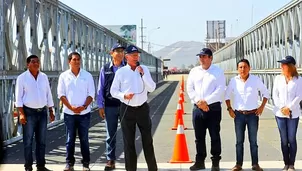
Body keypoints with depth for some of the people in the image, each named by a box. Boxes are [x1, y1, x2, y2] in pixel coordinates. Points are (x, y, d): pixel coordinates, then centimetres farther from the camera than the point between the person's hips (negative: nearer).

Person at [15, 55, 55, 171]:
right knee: (28, 141, 0)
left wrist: (51, 112, 10)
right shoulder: (22, 78, -4)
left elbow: (48, 95, 12)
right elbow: (18, 97, -6)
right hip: (29, 112, -4)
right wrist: (21, 113, -14)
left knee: (42, 140, 8)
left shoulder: (44, 77, 8)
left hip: (42, 111, 4)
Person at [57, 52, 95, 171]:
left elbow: (91, 94, 1)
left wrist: (84, 106, -12)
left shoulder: (87, 75, 3)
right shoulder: (64, 76, 3)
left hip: (84, 113, 0)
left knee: (84, 139, 4)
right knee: (70, 139, 5)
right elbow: (61, 94, 0)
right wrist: (71, 107, -11)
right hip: (69, 113, 0)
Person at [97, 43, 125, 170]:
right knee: (110, 134, 8)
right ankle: (110, 160, 17)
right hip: (110, 106, 1)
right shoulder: (105, 69, 4)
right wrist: (100, 106, 2)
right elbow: (101, 88, 6)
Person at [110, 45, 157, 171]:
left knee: (147, 140, 8)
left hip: (142, 108, 1)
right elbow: (113, 91, 2)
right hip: (127, 109, -1)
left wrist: (143, 74, -15)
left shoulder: (144, 69, 2)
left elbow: (152, 88, -4)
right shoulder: (121, 72, -3)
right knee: (129, 142, 6)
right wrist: (124, 95, -17)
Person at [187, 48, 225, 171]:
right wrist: (198, 102, -9)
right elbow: (190, 88, 6)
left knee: (215, 136, 1)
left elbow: (220, 90, -9)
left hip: (213, 107, -3)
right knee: (199, 136, 9)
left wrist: (206, 101, -15)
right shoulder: (194, 71, 11)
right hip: (197, 108, 4)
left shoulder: (218, 72, 0)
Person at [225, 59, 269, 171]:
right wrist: (229, 108, 3)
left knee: (253, 141, 5)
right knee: (239, 141, 8)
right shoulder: (234, 81, 0)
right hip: (239, 114, 1)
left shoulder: (256, 80, -3)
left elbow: (265, 93, 6)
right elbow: (227, 95, 12)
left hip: (253, 114, -1)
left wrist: (262, 107, -2)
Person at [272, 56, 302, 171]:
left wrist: (289, 108, -15)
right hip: (280, 113, 2)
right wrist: (282, 108, -10)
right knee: (284, 140, 5)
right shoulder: (278, 78, 5)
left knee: (292, 139, 2)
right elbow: (275, 95, 2)